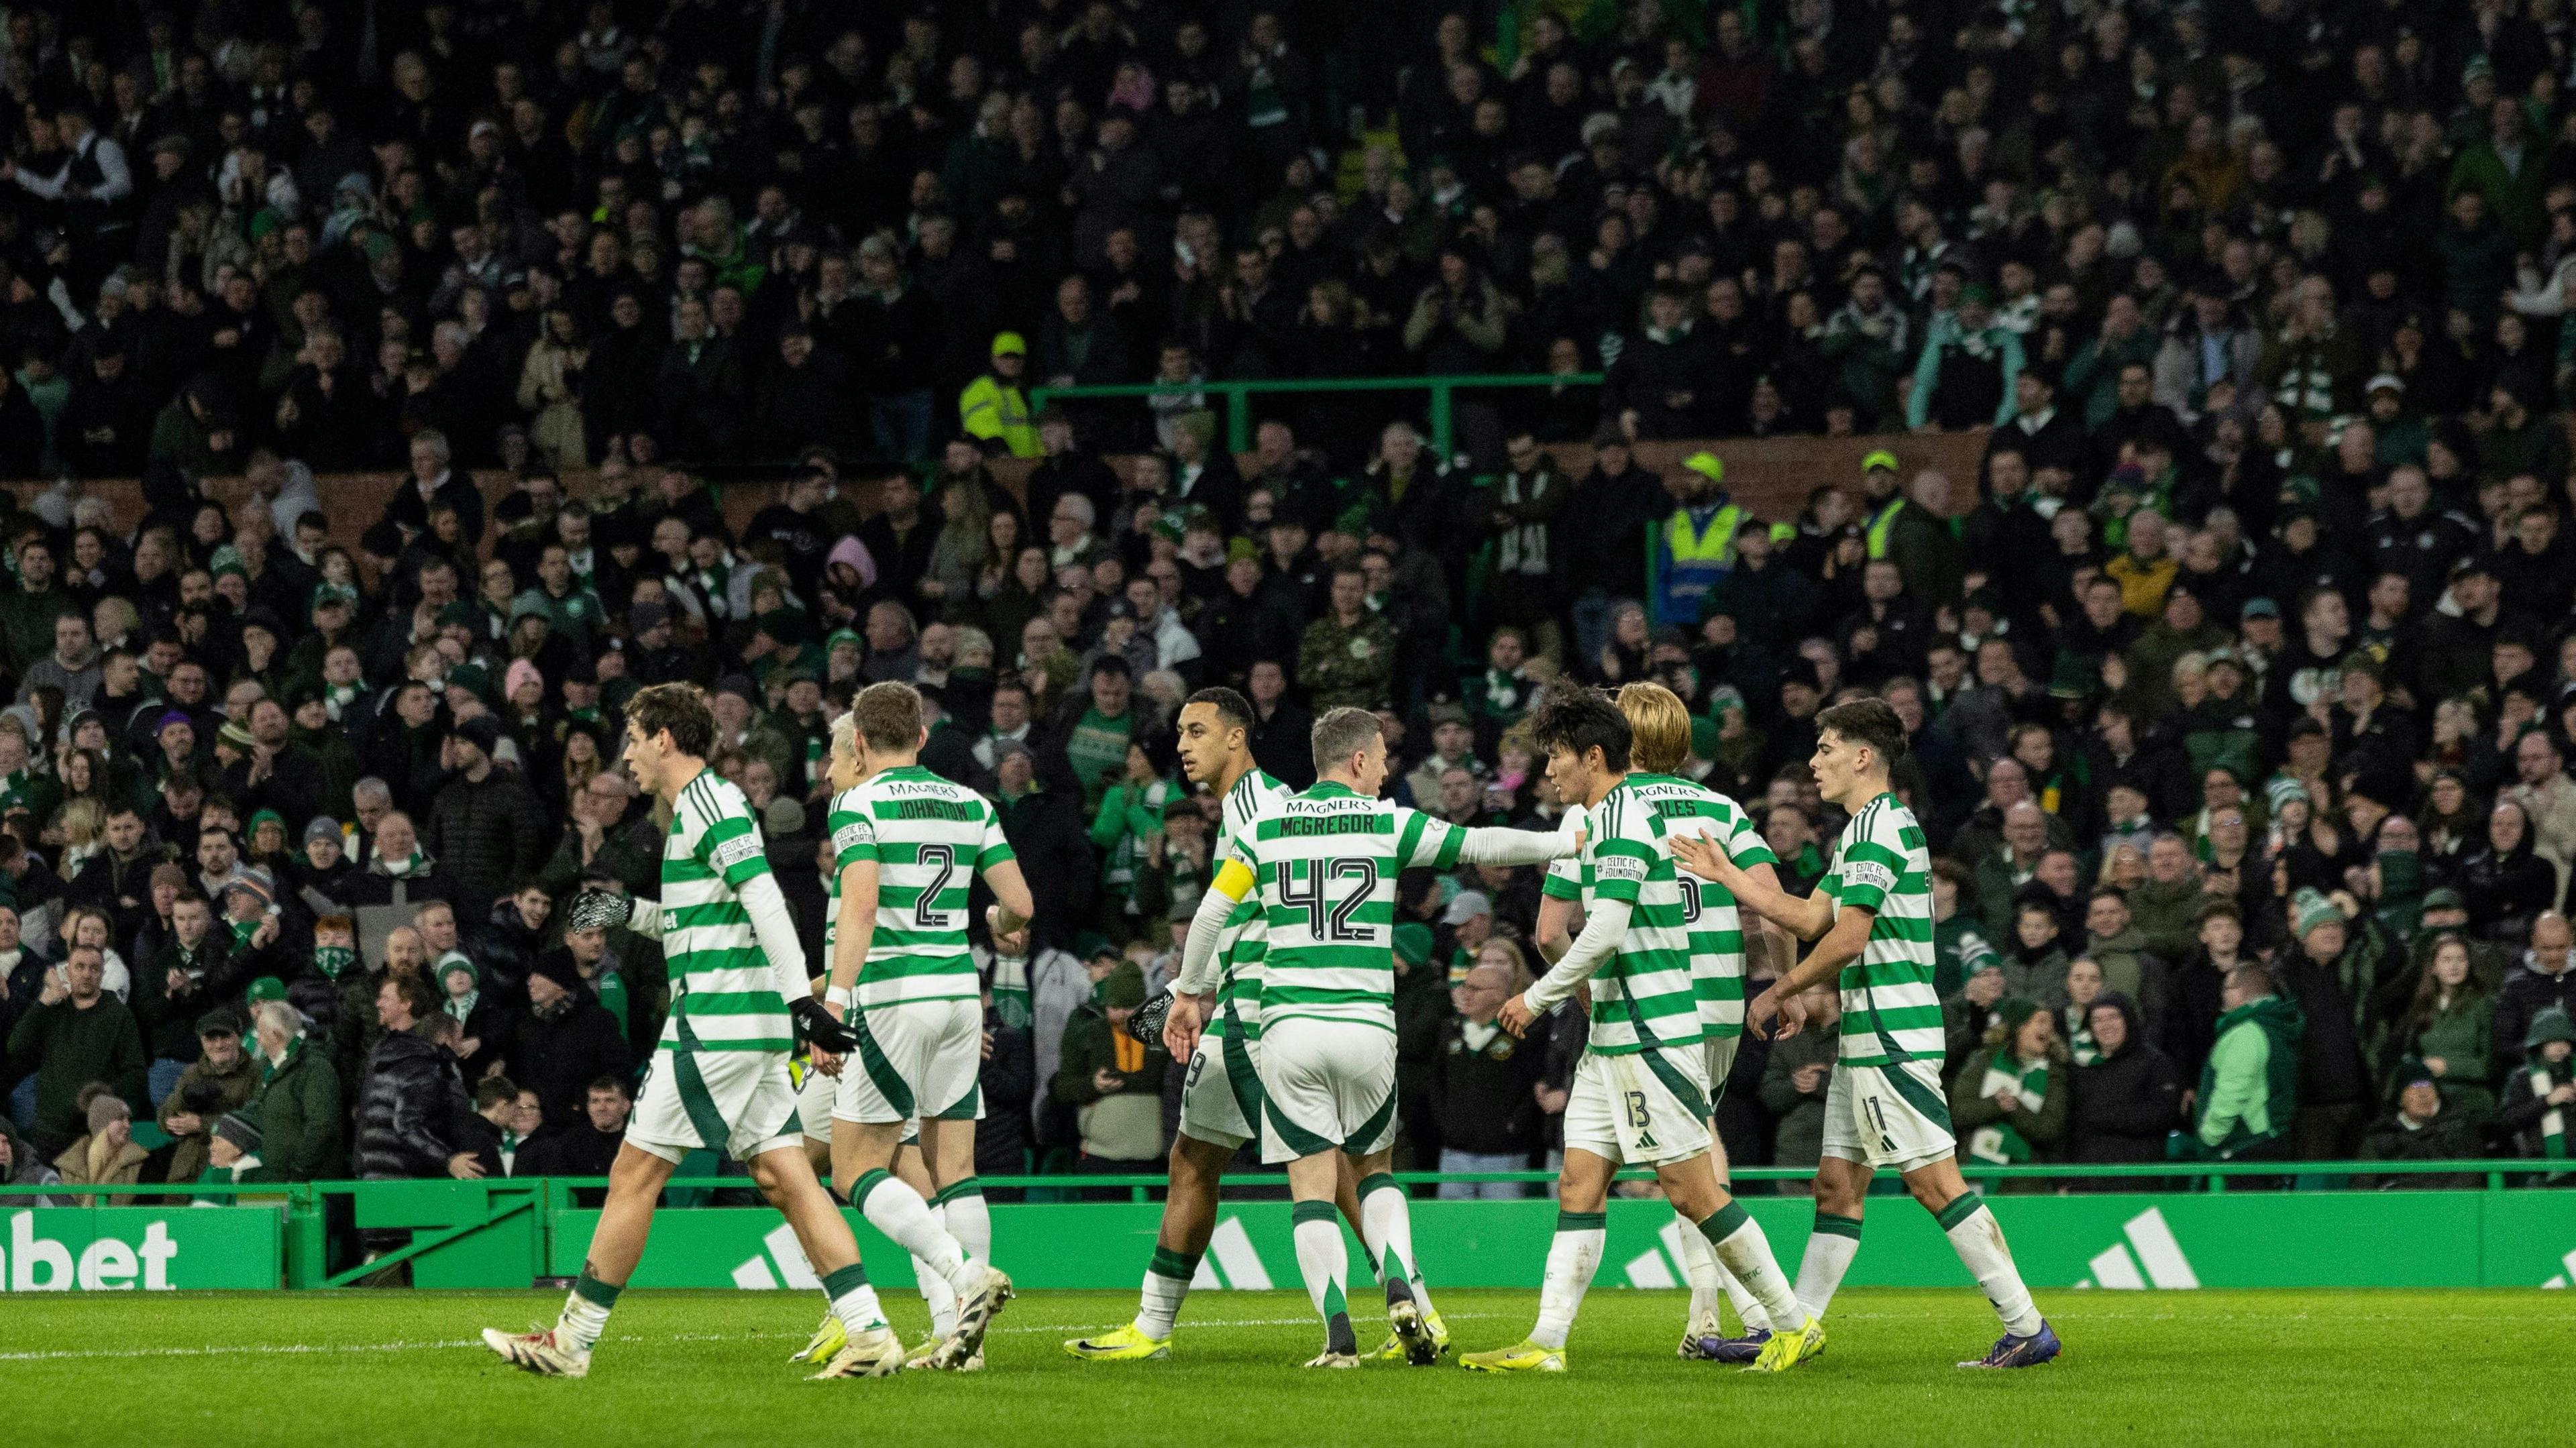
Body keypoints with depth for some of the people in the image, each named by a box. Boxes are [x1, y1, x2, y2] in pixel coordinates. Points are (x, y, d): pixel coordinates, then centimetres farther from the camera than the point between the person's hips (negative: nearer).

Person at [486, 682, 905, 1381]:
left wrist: (801, 999, -25)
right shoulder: (704, 805, 20)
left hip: (715, 1022, -10)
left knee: (636, 1172, -3)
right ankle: (869, 1335, -5)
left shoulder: (710, 802, -10)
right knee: (783, 1177, 4)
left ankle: (571, 1341, 3)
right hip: (753, 1023, 10)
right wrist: (627, 912, 23)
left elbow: (766, 902, -19)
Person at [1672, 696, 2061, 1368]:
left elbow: (1847, 938, -18)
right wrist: (1723, 874, 18)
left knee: (1935, 1182, -11)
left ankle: (2027, 1328, -11)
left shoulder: (1878, 826, -13)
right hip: (1869, 1036, 11)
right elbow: (1811, 918, 19)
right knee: (1837, 1182, 11)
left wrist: (1777, 994, -7)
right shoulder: (1870, 825, 19)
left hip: (1892, 1035, -11)